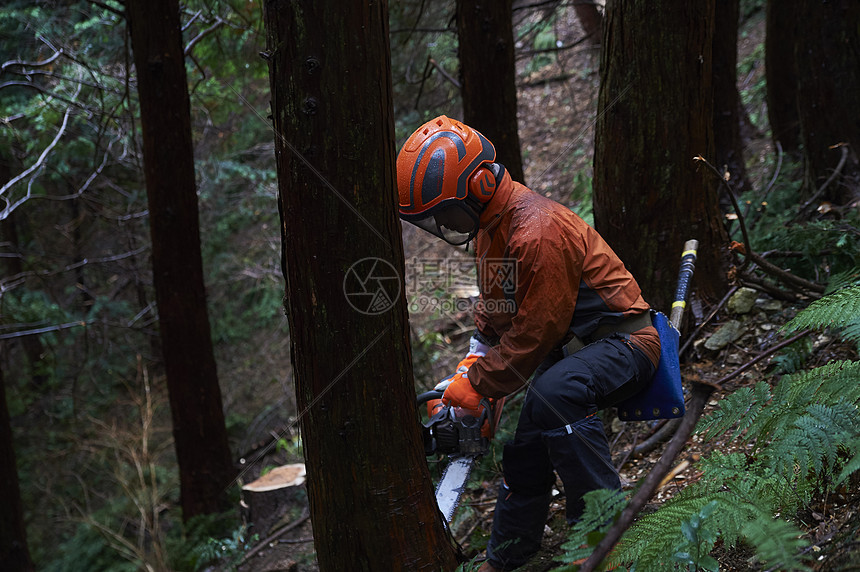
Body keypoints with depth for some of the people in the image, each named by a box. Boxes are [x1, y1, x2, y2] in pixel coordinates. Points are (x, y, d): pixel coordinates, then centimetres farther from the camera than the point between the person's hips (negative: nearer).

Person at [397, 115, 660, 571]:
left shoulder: (537, 232, -28)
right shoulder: (490, 227, 4)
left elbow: (534, 333, -25)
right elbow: (495, 309, 19)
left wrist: (477, 385, -15)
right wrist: (470, 368, 8)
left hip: (622, 342, -10)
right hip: (570, 347, 10)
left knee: (553, 394, -37)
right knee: (524, 453, 10)